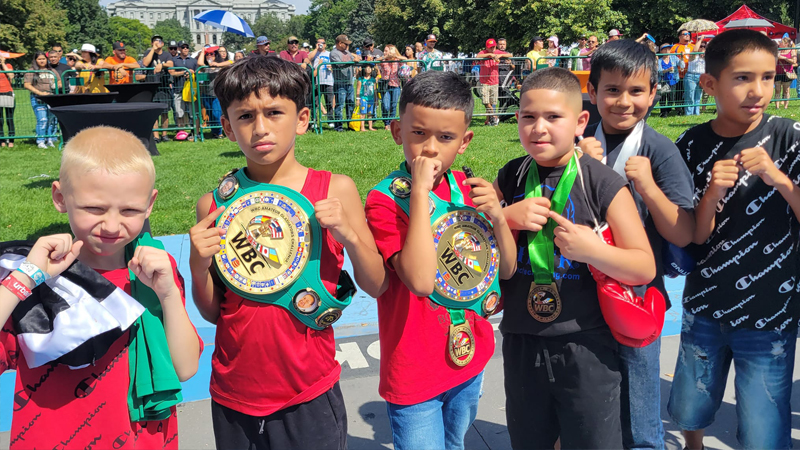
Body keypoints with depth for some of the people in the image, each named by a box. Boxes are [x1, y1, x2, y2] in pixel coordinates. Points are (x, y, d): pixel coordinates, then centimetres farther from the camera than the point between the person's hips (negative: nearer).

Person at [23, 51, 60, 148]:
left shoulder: (52, 71, 17)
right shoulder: (32, 71, 4)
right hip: (38, 99, -4)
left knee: (53, 119, 0)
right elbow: (27, 85, -3)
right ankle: (40, 141, -4)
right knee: (42, 119, -11)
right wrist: (40, 93, -12)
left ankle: (50, 139, 10)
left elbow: (59, 82, 23)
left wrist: (57, 86, -1)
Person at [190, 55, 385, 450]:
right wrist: (199, 266, -15)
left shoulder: (334, 190, -7)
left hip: (309, 394, -1)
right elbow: (212, 313, 3)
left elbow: (376, 287, -2)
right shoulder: (215, 204, -4)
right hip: (234, 394, 2)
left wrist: (349, 235, -18)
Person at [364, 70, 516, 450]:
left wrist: (498, 216, -16)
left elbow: (506, 269, 3)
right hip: (414, 373, -6)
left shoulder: (467, 188, -1)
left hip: (468, 359, 6)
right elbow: (419, 280, -32)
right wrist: (420, 192, -31)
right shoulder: (385, 199, -18)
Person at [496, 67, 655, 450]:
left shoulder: (604, 184, -10)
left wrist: (592, 250, -26)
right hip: (521, 343, 4)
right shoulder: (510, 178, 1)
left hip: (585, 347, -3)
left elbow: (645, 268, -9)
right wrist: (506, 216, -12)